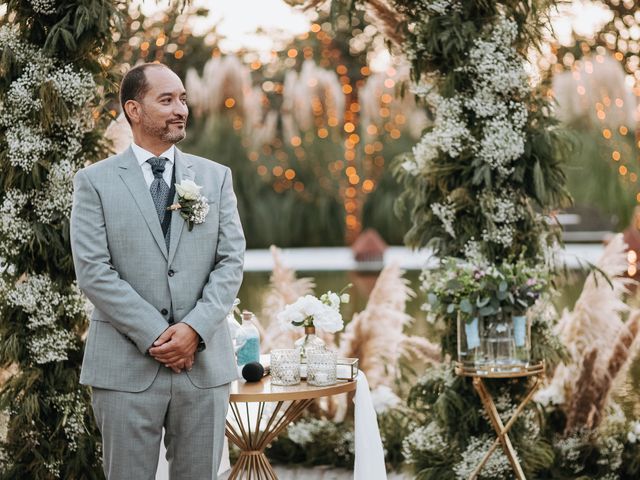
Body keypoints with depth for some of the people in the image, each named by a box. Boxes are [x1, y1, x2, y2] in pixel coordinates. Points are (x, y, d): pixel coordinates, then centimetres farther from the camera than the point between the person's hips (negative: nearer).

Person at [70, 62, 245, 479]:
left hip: (205, 361, 2)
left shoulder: (215, 177, 10)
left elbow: (231, 262, 3)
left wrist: (195, 329, -11)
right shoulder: (95, 181, 1)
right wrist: (155, 336, -12)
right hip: (127, 366, -2)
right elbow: (93, 271, -7)